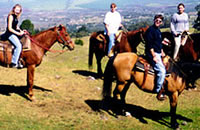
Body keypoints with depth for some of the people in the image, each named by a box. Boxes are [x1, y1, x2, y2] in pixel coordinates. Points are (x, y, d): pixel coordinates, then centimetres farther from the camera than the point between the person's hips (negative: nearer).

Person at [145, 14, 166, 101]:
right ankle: (158, 92, -15)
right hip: (152, 54, -10)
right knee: (161, 70, -21)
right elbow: (149, 45, -17)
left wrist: (162, 52, 13)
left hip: (158, 53, 10)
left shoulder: (158, 30, 17)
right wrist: (154, 56, -20)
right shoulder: (150, 30, -11)